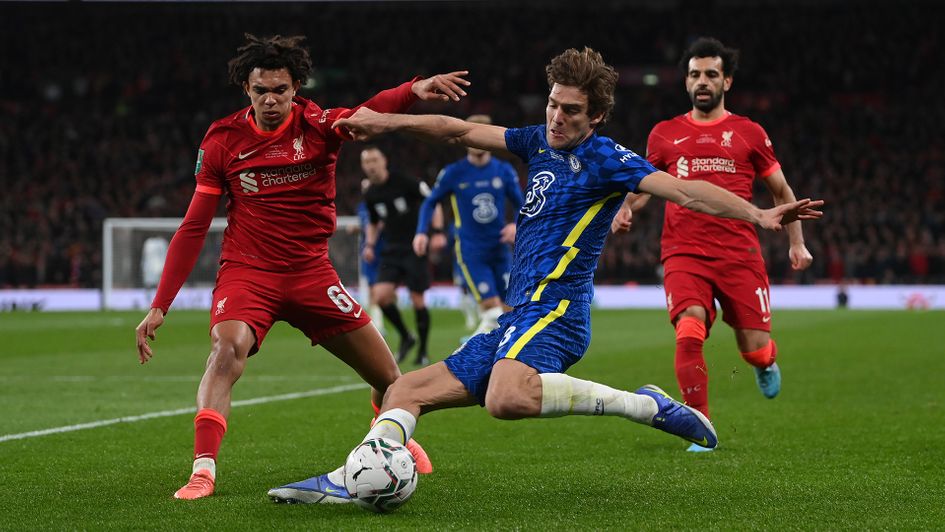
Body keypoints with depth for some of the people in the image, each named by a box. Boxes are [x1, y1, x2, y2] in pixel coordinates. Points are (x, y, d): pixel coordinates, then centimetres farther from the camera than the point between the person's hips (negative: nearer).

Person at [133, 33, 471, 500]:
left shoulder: (318, 125, -7)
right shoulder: (223, 140, -4)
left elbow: (369, 114, -29)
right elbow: (193, 227, 1)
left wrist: (415, 89, -52)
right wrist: (159, 305, -4)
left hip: (311, 272, 1)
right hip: (247, 270, -1)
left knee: (388, 378, 5)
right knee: (226, 348, -32)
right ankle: (202, 471, -32)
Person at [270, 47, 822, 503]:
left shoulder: (606, 158, -7)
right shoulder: (540, 142, 16)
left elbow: (681, 189, -18)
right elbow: (461, 131, 25)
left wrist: (757, 214, -32)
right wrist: (387, 122, 23)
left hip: (553, 307, -9)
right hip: (519, 316, 9)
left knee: (506, 398, -38)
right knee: (406, 392, 6)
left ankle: (645, 405, -28)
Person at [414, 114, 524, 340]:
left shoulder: (504, 171, 3)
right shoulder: (453, 173, -3)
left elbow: (520, 206, 11)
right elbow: (430, 203, 8)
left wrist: (517, 225, -10)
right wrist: (421, 232, -6)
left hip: (500, 251, 4)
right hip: (470, 253, -4)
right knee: (493, 313, -16)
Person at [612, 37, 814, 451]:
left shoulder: (749, 133, 9)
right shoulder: (665, 134, 11)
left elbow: (781, 192, 17)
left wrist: (797, 242, 11)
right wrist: (623, 208, 0)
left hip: (739, 254, 0)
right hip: (684, 254, 0)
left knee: (755, 350, 0)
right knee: (688, 334, -24)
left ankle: (766, 361, 40)